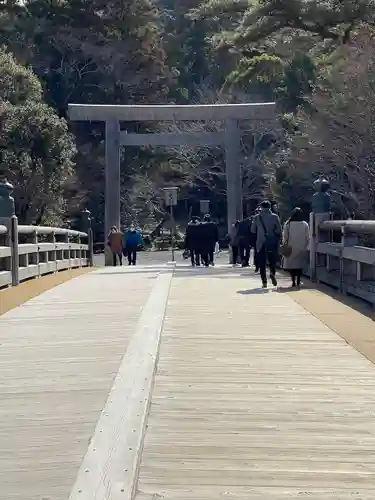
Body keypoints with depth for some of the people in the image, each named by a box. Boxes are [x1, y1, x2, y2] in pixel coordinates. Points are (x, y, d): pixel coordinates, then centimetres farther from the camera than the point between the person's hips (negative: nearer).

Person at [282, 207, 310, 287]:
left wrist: (285, 245, 3)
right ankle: (298, 281, 7)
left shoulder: (288, 224, -8)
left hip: (291, 248, -1)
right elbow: (308, 237, -1)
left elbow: (285, 236, -7)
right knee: (300, 264, 11)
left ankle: (293, 281, -2)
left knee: (291, 264, 6)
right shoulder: (305, 224, -4)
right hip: (301, 248, 1)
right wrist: (306, 246, 10)